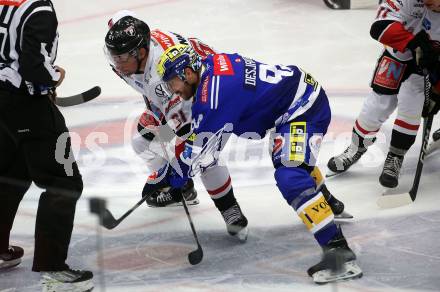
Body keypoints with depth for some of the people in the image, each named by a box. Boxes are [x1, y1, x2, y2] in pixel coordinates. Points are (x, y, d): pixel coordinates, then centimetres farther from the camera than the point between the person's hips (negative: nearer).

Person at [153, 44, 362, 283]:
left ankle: (338, 250, -30)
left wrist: (166, 179, -9)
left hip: (304, 107, -11)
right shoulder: (212, 64, 3)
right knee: (288, 157, 34)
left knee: (290, 177, -24)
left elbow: (199, 151, -19)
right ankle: (328, 204, 59)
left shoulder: (215, 92, -24)